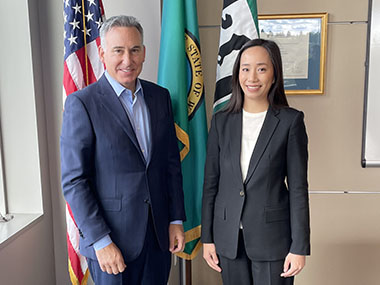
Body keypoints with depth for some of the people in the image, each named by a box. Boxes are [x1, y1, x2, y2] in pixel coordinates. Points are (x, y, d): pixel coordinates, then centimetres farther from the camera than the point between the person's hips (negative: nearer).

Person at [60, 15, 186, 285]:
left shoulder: (160, 96, 4)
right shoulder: (82, 103, -11)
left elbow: (172, 162, 8)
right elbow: (73, 181, -12)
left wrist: (176, 220, 5)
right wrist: (101, 242, -14)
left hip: (159, 233, 5)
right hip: (113, 238, -4)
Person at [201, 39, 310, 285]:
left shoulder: (291, 120, -6)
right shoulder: (221, 120, 1)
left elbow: (298, 187, -6)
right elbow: (211, 182, 4)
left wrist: (299, 246, -6)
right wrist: (207, 237, 4)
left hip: (272, 236, -2)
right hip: (228, 236, 3)